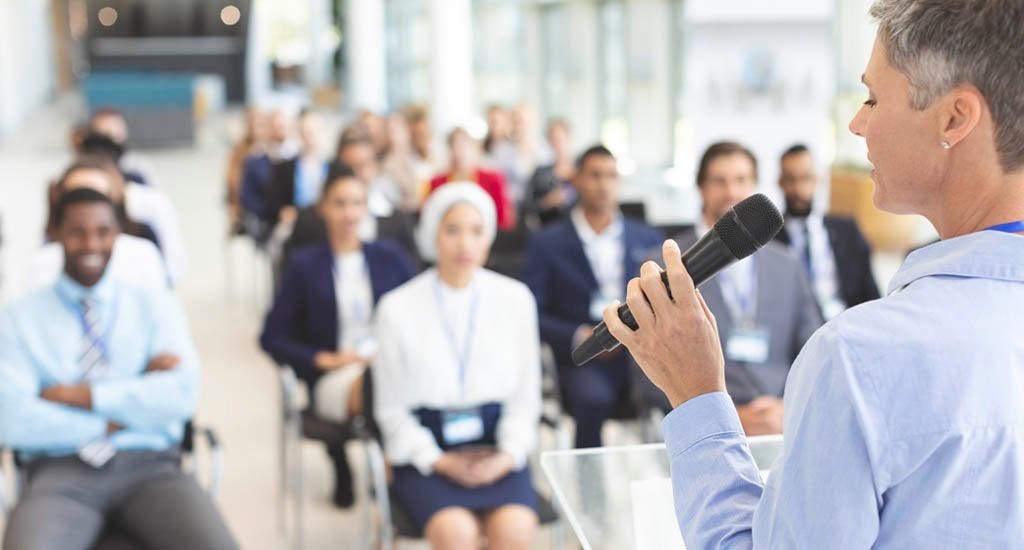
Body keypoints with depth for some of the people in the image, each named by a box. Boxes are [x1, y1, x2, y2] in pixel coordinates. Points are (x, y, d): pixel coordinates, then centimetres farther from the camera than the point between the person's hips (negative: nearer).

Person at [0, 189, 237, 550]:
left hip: (148, 466, 1)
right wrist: (115, 421, -6)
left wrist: (76, 395, -6)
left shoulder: (157, 306, 13)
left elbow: (181, 394, -4)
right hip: (60, 472, -1)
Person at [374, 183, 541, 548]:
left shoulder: (515, 299, 3)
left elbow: (525, 397, 8)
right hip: (425, 450, -1)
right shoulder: (397, 309, -1)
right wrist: (439, 461, -9)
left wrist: (507, 456, -8)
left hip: (496, 452, 1)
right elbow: (391, 409, 4)